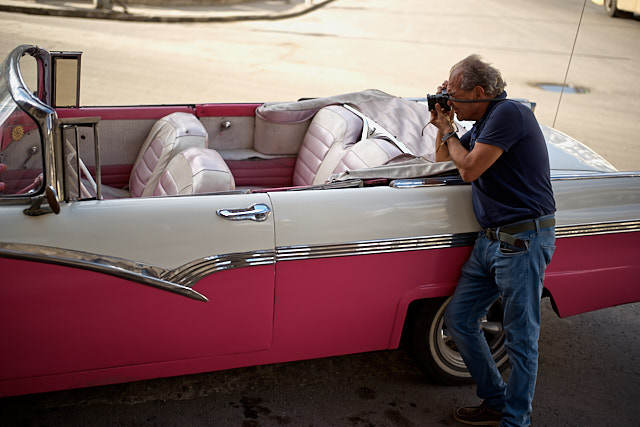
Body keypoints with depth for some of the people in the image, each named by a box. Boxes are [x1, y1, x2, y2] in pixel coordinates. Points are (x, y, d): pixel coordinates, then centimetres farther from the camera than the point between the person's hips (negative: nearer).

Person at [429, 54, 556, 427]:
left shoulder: (510, 113, -13)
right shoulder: (484, 124, 16)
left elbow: (469, 169, -18)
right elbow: (444, 156, 30)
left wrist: (448, 130, -1)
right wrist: (444, 124, 13)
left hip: (523, 241, -10)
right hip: (490, 240, 10)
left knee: (521, 339, 1)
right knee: (459, 319, 11)